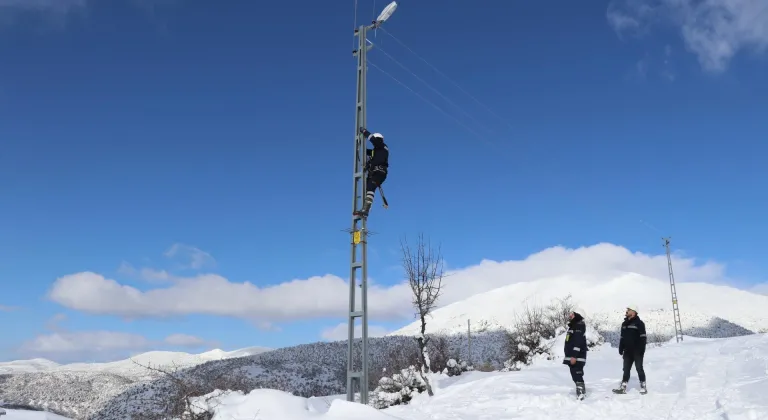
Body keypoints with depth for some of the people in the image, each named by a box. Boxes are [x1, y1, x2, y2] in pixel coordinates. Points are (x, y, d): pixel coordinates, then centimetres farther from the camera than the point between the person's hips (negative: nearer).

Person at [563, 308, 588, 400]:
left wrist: (574, 356, -26)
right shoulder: (573, 326, 17)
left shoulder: (579, 326, -14)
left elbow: (578, 342, -22)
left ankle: (581, 393, -10)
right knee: (575, 375, 15)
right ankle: (581, 392, 23)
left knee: (577, 375, -11)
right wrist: (570, 355, 27)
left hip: (577, 357, -10)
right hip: (572, 356, 10)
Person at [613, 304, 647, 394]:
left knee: (639, 368, 3)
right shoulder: (624, 324, 13)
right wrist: (620, 349, 12)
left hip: (637, 351, -6)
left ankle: (643, 386, 14)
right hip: (627, 351, 6)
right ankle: (623, 387, 9)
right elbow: (622, 337, 17)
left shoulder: (639, 323, -7)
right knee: (626, 369, 7)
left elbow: (643, 338, -11)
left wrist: (642, 349, -17)